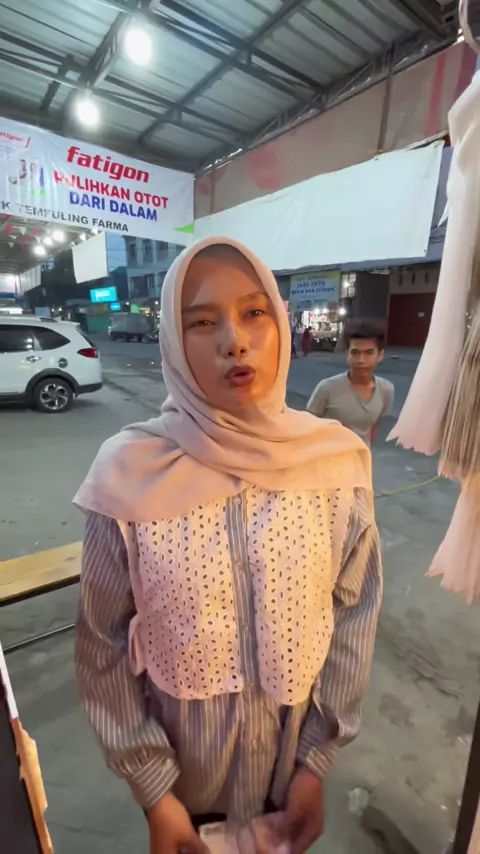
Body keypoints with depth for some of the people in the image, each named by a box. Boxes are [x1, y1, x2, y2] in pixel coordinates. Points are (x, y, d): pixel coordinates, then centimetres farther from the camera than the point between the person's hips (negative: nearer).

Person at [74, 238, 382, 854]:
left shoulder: (337, 461, -17)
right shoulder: (130, 475, -22)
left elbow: (354, 612, -7)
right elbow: (104, 643, -11)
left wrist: (318, 760, -2)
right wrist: (152, 790, -6)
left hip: (293, 753, 2)